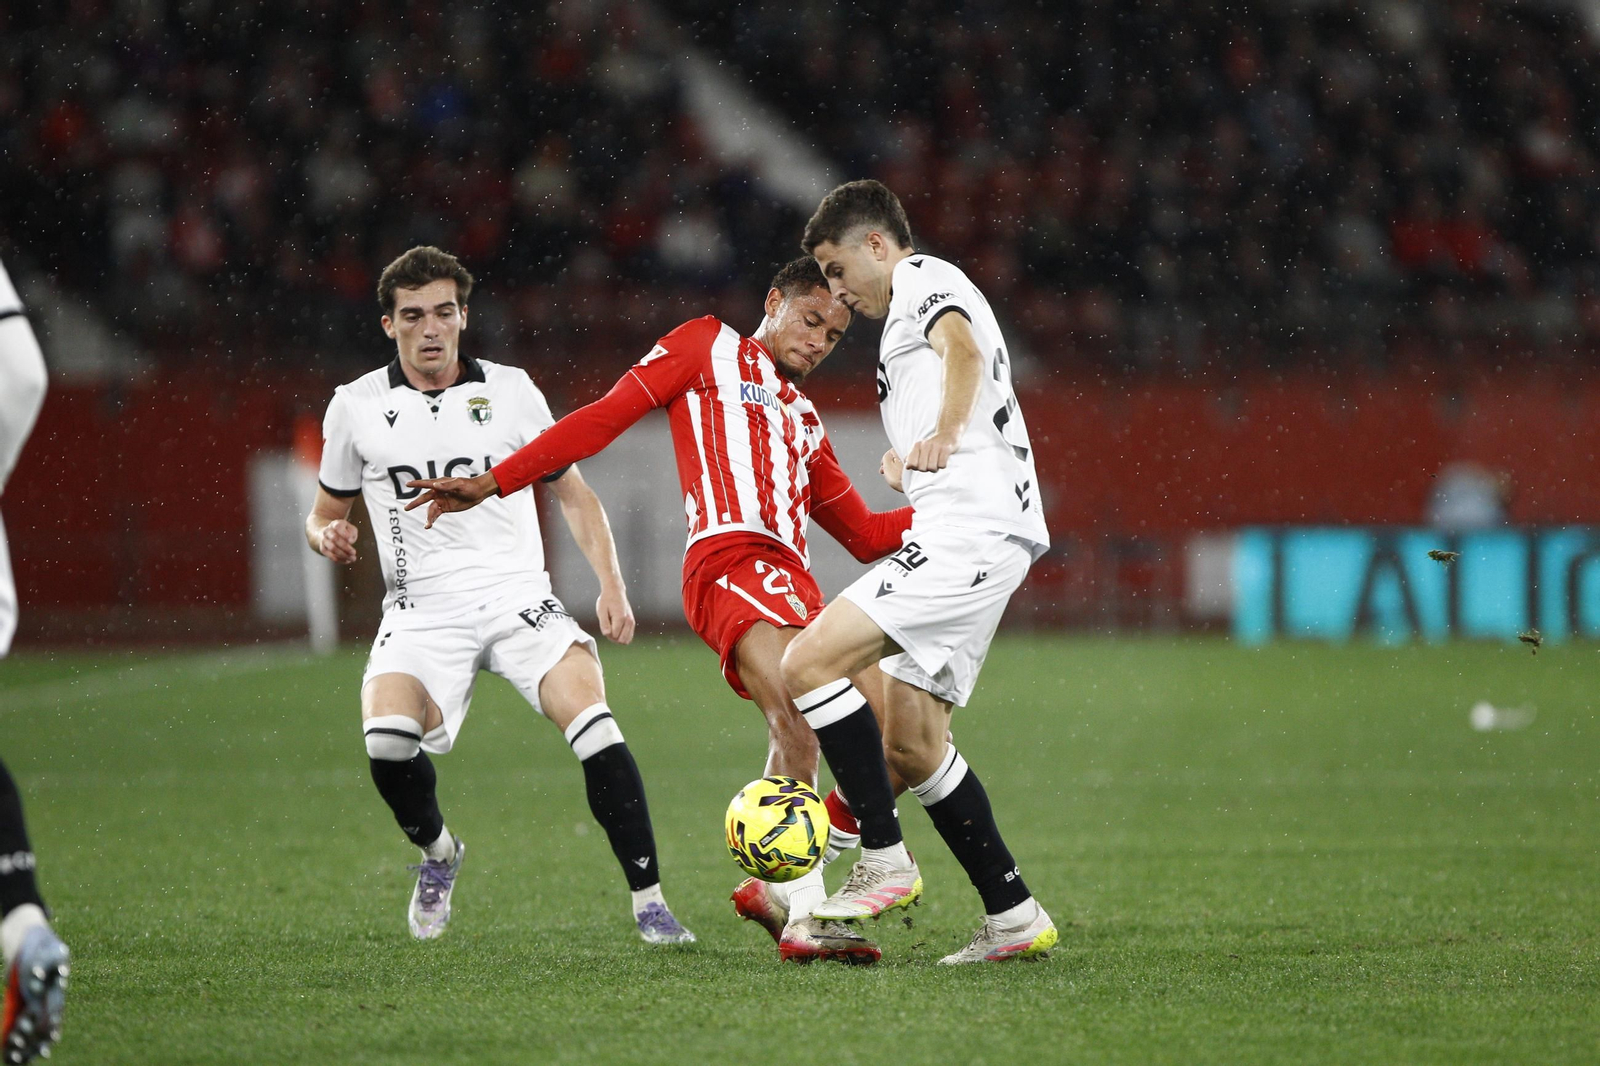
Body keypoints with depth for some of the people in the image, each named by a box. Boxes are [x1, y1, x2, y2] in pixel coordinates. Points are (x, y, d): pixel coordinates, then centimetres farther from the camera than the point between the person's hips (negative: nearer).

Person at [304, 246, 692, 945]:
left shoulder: (510, 391, 6)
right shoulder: (357, 406, 7)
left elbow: (573, 494, 14)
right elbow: (325, 513, 18)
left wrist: (611, 584, 2)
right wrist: (328, 536, -7)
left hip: (518, 596, 0)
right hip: (422, 611, 0)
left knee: (592, 722, -24)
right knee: (386, 740, -28)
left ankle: (648, 901, -16)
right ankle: (437, 851, 5)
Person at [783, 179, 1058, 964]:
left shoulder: (924, 280, -3)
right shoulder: (917, 308, 29)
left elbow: (962, 345, -25)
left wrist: (946, 434, -35)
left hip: (969, 530, -11)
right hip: (966, 536, 11)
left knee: (808, 663, -18)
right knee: (909, 744, 10)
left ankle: (884, 863, -16)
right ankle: (1013, 916, 11)